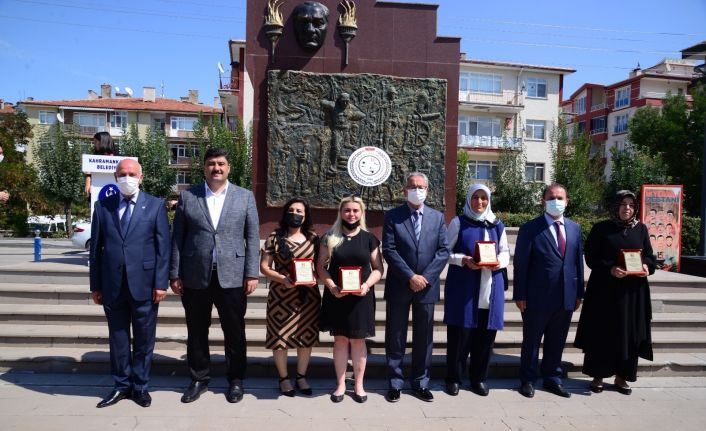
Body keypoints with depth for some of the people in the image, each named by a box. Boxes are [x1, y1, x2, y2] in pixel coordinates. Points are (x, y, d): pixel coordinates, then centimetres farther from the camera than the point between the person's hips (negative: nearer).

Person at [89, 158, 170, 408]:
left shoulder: (155, 205, 1)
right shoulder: (103, 206, 7)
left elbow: (163, 247, -3)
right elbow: (96, 248, 7)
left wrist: (161, 283, -8)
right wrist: (95, 285, 5)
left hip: (144, 284, -2)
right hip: (112, 285, 2)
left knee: (144, 339, 9)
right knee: (118, 338, 13)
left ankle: (140, 387, 24)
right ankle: (121, 386, 28)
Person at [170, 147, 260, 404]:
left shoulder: (245, 197, 4)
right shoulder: (187, 197, 5)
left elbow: (252, 238, 2)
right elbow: (177, 238, 4)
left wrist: (252, 274, -4)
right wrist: (175, 274, 0)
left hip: (232, 276, -1)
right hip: (195, 277, 1)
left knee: (235, 333, 9)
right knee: (196, 333, 12)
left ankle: (235, 380, 26)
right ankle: (199, 379, 30)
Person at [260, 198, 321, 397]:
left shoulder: (313, 238, 5)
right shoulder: (275, 237, -1)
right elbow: (264, 267, -2)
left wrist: (316, 279, -11)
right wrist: (282, 279, -17)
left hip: (308, 295, 2)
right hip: (281, 295, -2)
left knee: (306, 336, 9)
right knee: (280, 336, 4)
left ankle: (301, 377, 26)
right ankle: (284, 378, 23)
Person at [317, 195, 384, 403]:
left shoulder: (369, 238, 3)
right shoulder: (330, 237, 3)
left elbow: (378, 268, 4)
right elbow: (321, 266, 2)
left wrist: (367, 285, -14)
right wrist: (331, 286, -13)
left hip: (361, 296, 0)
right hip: (336, 295, 0)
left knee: (358, 340, 7)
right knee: (340, 339, 7)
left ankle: (359, 385, 20)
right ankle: (340, 384, 20)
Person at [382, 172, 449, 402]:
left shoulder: (437, 217, 7)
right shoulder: (392, 216, -1)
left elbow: (443, 251, 1)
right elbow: (389, 250, -8)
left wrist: (425, 277, -10)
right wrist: (410, 277, -14)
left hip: (427, 286, 2)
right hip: (399, 287, -2)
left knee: (423, 338, 10)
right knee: (395, 338, 7)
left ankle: (421, 383, 24)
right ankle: (395, 383, 20)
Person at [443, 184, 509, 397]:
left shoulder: (497, 225, 13)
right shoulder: (458, 222, 3)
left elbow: (505, 252, 15)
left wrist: (499, 262, -7)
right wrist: (464, 260, -17)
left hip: (490, 287, 3)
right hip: (462, 287, -3)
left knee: (485, 334, 4)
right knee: (459, 333, -2)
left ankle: (479, 378, 19)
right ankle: (453, 378, 13)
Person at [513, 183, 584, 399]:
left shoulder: (575, 228, 10)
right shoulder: (530, 229, -6)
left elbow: (578, 262, 11)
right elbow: (521, 264, -8)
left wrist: (579, 293, 9)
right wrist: (520, 295, -11)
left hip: (566, 298, 5)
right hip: (537, 297, -4)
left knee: (557, 342, 15)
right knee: (531, 342, 9)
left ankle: (552, 379, 31)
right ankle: (527, 380, 23)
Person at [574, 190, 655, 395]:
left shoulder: (641, 229, 8)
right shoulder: (601, 228, -2)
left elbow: (650, 255, 11)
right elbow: (591, 257, -6)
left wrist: (646, 266, -11)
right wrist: (610, 269, -21)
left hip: (633, 291, 3)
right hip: (605, 290, -3)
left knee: (629, 334, 7)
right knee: (602, 333, 2)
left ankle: (621, 377, 20)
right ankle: (598, 376, 13)